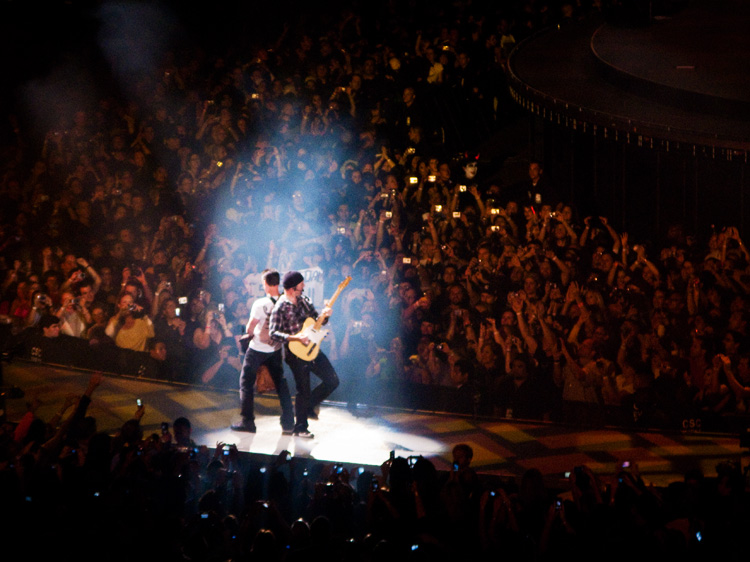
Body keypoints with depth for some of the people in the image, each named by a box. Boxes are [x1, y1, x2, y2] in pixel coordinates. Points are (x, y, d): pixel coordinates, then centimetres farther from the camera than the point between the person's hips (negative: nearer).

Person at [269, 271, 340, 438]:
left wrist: (324, 316, -7)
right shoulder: (280, 307, -15)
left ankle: (308, 405, 23)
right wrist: (295, 338, -29)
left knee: (332, 380, 5)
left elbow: (316, 319, 15)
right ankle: (300, 427, 14)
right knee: (304, 391, -1)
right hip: (296, 353, -7)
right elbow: (273, 333, -20)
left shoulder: (304, 300, 7)